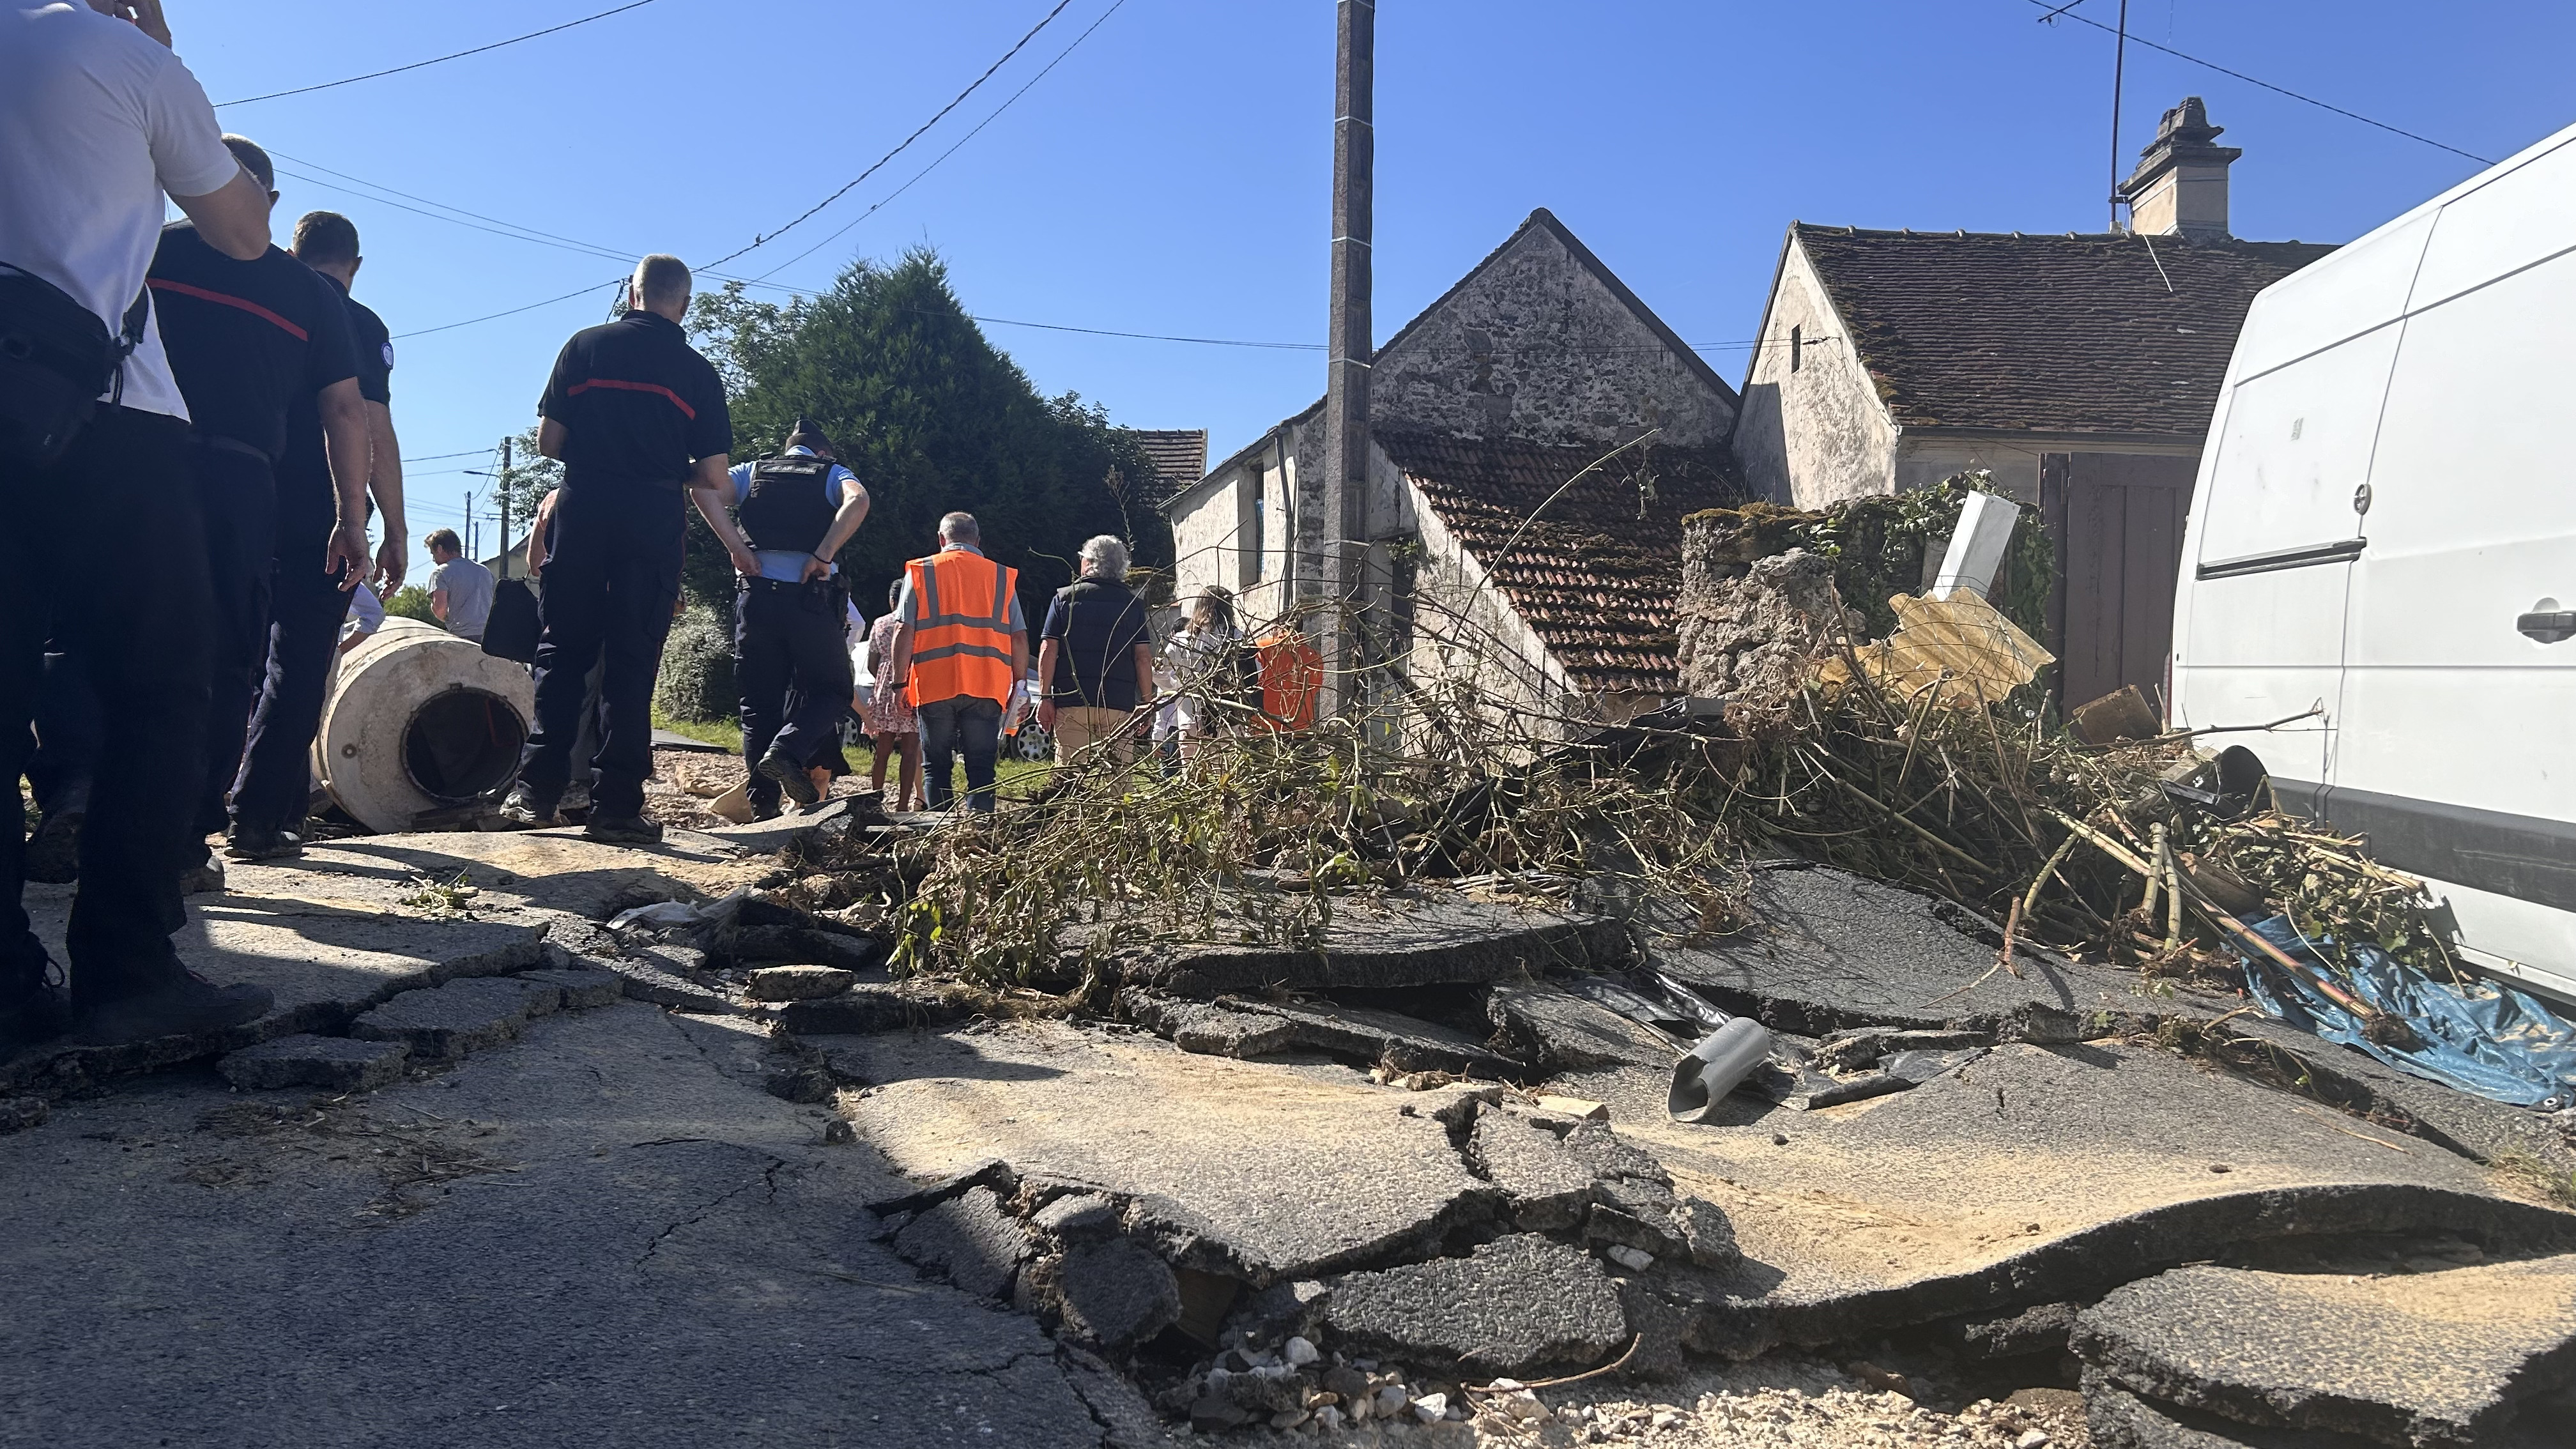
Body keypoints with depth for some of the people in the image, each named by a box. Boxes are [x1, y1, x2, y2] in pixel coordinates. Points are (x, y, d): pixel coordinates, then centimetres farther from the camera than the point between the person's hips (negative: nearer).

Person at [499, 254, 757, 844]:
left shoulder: (585, 346, 7)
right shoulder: (697, 372, 6)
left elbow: (548, 440, 5)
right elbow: (713, 479, 3)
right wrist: (734, 541, 19)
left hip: (582, 512, 1)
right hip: (654, 523, -1)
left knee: (562, 651, 9)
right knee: (631, 663, 1)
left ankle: (537, 790, 6)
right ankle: (616, 806, -1)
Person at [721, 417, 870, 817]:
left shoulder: (752, 472, 18)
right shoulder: (833, 473, 12)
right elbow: (858, 501, -11)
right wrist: (824, 555, -13)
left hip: (755, 593, 3)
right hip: (812, 595, -2)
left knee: (760, 701, 9)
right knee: (829, 689, 12)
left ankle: (762, 804, 3)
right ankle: (788, 750, -15)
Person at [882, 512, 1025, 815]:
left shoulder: (920, 572, 6)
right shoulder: (1002, 577, 11)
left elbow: (904, 632, -1)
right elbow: (1019, 638, 7)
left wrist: (899, 683, 2)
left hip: (934, 687, -1)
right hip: (986, 688, 1)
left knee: (935, 767, 7)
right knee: (981, 770, 3)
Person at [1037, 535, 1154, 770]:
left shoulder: (1064, 598, 6)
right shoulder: (1132, 604, 9)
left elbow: (1048, 651, 0)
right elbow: (1143, 658, 3)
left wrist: (1046, 697, 2)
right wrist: (1146, 702, 8)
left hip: (1071, 701, 0)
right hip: (1119, 705, 0)